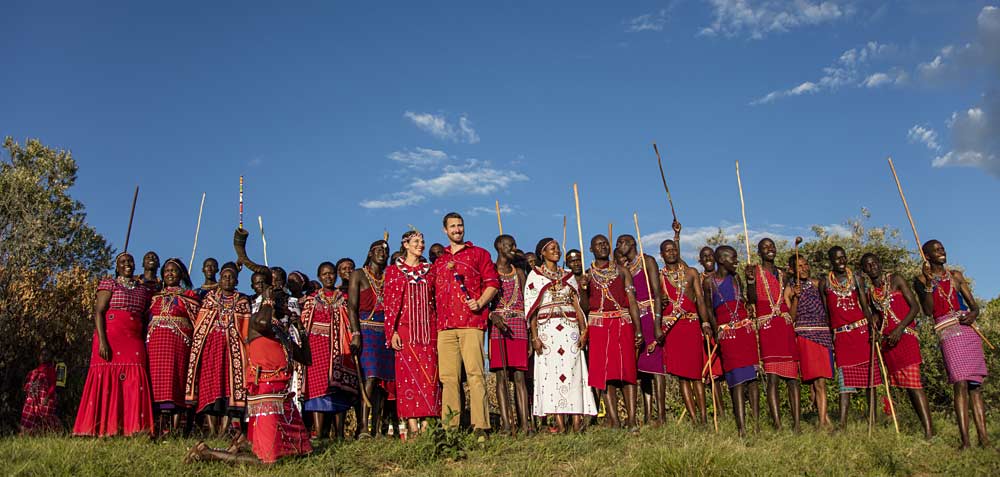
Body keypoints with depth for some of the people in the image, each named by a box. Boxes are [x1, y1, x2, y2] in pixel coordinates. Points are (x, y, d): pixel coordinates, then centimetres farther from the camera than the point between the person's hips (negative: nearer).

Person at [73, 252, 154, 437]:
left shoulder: (143, 290, 19)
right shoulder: (108, 284, 6)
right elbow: (98, 312, -4)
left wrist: (145, 344, 9)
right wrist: (102, 341, -15)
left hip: (135, 342, 4)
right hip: (110, 339, -4)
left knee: (134, 385, -4)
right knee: (108, 382, -7)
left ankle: (132, 430, -6)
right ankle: (103, 429, -4)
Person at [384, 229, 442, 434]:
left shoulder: (429, 270, 14)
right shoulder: (393, 270, 6)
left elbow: (435, 302, 14)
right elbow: (389, 302, 1)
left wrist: (438, 329, 7)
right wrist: (392, 332, -8)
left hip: (428, 330, 3)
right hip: (405, 329, -3)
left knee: (429, 374, -3)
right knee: (408, 373, -6)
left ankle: (426, 422, -1)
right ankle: (412, 424, -4)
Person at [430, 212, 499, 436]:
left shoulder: (479, 253, 11)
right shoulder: (439, 260, 22)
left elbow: (492, 283, 4)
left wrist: (480, 302, -11)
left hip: (471, 322, -4)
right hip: (445, 325, 4)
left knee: (475, 372, -10)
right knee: (448, 376, 2)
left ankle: (480, 426, -9)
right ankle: (449, 427, 6)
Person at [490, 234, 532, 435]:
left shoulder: (519, 273, 17)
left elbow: (525, 304, 15)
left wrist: (531, 335, 9)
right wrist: (493, 316, -20)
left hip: (518, 326, 3)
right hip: (497, 326, -2)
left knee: (519, 376, -2)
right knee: (501, 375, -4)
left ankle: (525, 423, -4)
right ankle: (506, 424, -3)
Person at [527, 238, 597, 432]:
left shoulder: (568, 275, 17)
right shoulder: (535, 275, 8)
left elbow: (577, 305, 12)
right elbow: (532, 308, 2)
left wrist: (583, 330, 1)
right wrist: (535, 336, -7)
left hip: (570, 328, 2)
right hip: (547, 328, -2)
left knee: (574, 371, -5)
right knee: (551, 372, -6)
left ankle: (577, 420, -5)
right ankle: (559, 422, -3)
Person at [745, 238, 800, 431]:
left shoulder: (782, 273, 19)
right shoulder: (755, 271, 5)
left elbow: (788, 299, 22)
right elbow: (752, 299, -8)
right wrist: (750, 280, -21)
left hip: (786, 324, 5)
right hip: (766, 325, -4)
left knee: (793, 375, 0)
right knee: (772, 377, -9)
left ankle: (796, 424, 2)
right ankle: (777, 425, -9)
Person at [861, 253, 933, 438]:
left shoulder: (895, 280, 1)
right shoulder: (870, 292, 15)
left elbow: (915, 307, -5)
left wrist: (899, 329, -16)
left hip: (905, 335, -6)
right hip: (887, 340, 6)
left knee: (912, 381, -15)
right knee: (905, 384, 5)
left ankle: (929, 429, -16)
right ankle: (926, 425, 12)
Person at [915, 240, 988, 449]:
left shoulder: (956, 276, 17)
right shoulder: (922, 279, 5)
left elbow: (974, 304, 15)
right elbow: (928, 310, -6)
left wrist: (973, 314, -7)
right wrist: (929, 284, -15)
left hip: (969, 330, 5)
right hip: (948, 332, -5)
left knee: (976, 385, 2)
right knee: (960, 384, -14)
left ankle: (984, 438, 3)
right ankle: (965, 441, -15)